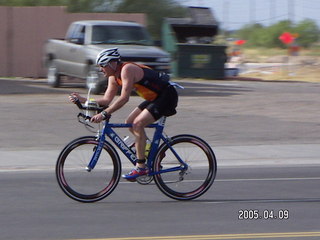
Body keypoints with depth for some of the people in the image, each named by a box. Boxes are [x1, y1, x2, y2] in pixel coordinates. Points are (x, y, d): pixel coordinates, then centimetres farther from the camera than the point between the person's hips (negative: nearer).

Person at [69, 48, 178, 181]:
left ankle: (140, 167, -16)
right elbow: (107, 100, 6)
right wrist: (83, 100, -4)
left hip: (167, 95, -10)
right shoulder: (114, 77, 6)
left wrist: (104, 114, -35)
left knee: (138, 124, -20)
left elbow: (124, 98, -32)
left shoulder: (127, 70, -23)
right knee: (130, 123, 7)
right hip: (154, 97, 10)